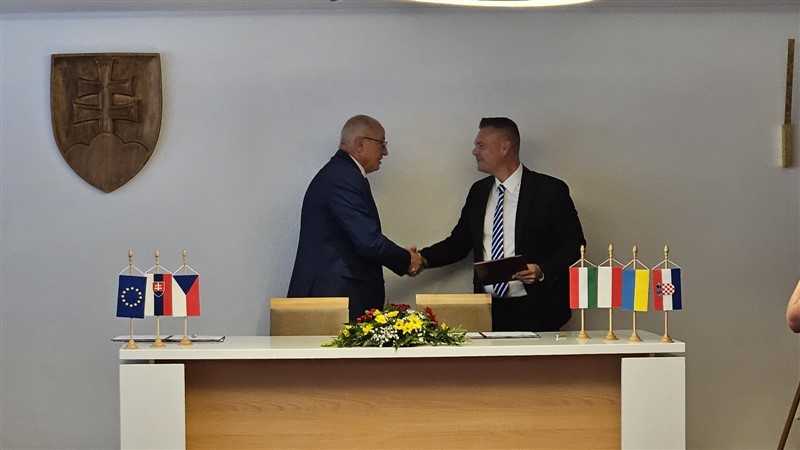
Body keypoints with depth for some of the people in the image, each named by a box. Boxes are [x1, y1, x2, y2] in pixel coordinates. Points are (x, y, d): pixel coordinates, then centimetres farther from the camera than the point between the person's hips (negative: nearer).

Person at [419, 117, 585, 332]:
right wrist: (424, 258, -1)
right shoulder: (478, 191, 14)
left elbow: (575, 245, -2)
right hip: (488, 309, 4)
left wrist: (542, 271, -17)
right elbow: (458, 243, 16)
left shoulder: (550, 190, -3)